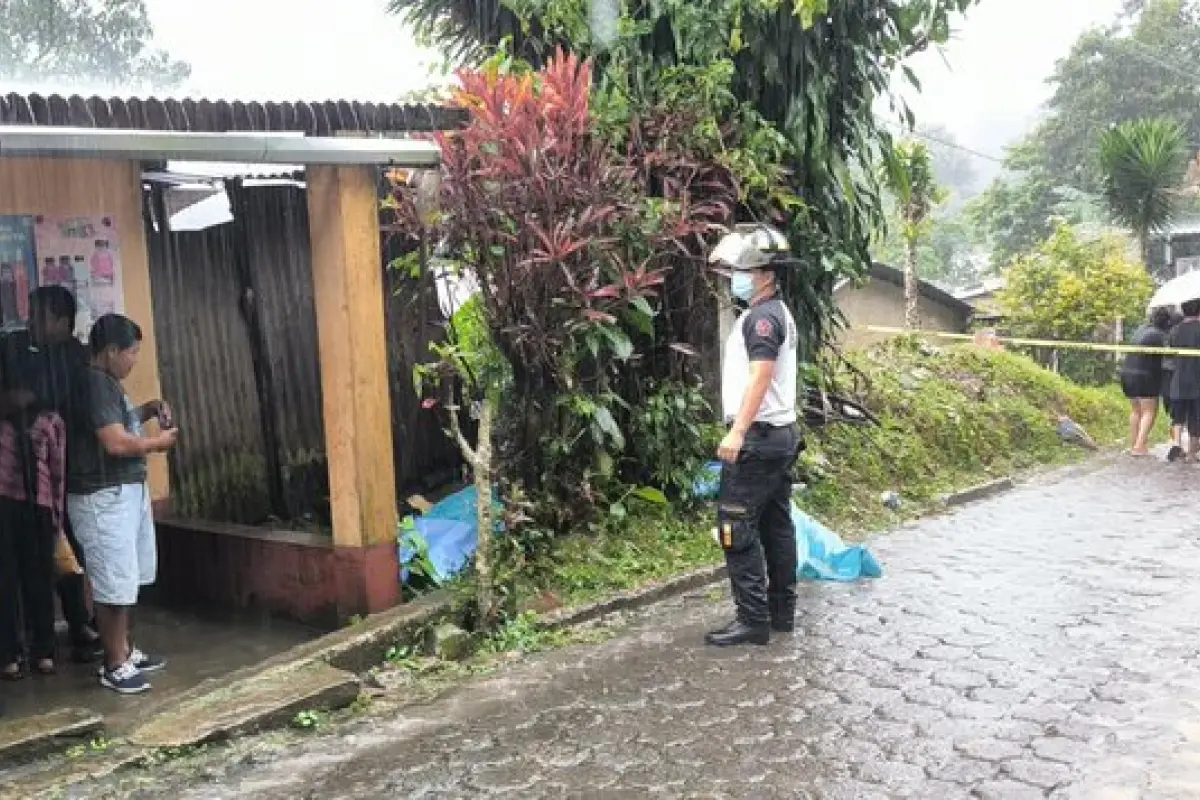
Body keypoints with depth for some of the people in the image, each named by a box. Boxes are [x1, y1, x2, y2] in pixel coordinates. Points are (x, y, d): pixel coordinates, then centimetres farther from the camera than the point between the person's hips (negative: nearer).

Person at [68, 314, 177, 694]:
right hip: (103, 498, -11)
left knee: (130, 579, 17)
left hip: (127, 492, 11)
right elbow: (115, 442, -25)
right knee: (113, 584, -4)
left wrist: (147, 410, 13)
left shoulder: (108, 382, 13)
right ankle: (114, 666, 6)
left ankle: (127, 651, 29)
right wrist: (158, 442, -10)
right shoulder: (96, 383, -19)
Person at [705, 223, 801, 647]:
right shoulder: (779, 312, 17)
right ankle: (782, 612, 20)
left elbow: (760, 376, -25)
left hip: (758, 438, -10)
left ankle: (753, 620, -4)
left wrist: (737, 431, -31)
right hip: (782, 434, 10)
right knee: (776, 525, 13)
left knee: (737, 529, -7)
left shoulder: (762, 316, -14)